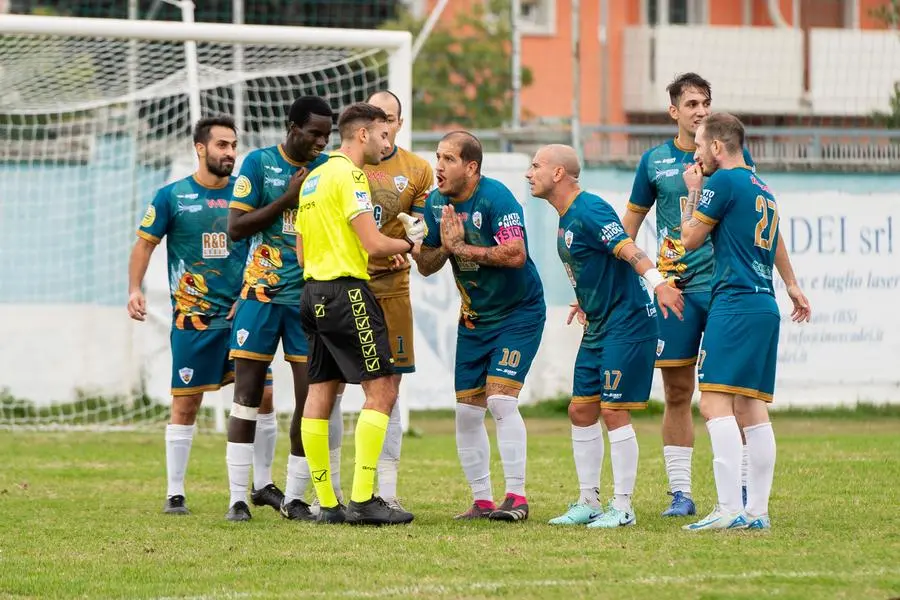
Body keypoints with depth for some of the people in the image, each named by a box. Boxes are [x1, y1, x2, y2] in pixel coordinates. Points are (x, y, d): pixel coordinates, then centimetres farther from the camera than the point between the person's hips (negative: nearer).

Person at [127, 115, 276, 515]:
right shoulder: (172, 197, -1)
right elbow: (145, 243, 1)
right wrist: (134, 289, -12)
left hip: (242, 313, 3)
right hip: (192, 316, -3)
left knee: (262, 396, 0)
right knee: (186, 402, -2)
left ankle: (264, 484, 15)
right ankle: (174, 493, 6)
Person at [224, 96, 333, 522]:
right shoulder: (259, 163, -1)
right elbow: (236, 228, -5)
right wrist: (287, 199, -13)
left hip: (310, 296, 2)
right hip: (261, 293, -2)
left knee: (311, 397, -2)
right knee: (248, 394, -2)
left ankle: (294, 497, 8)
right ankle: (238, 497, 3)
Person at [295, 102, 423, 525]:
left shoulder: (313, 179, 18)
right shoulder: (348, 175, -11)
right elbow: (374, 244, -18)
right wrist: (408, 242, 2)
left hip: (313, 293, 10)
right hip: (347, 293, -10)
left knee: (319, 395, 7)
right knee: (381, 391, -7)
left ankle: (326, 503, 8)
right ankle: (362, 501, -13)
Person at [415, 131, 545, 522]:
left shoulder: (496, 198, -20)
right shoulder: (436, 203, 1)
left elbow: (515, 255, -30)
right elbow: (427, 266, 5)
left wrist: (460, 247, -23)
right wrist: (445, 246, -17)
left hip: (519, 313, -7)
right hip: (473, 319, 7)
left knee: (501, 400, -17)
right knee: (467, 411, 3)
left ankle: (516, 497, -12)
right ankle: (482, 500, 11)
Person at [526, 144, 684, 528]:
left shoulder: (589, 211, -17)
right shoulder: (565, 218, 12)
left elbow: (627, 249, -30)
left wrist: (658, 283, -44)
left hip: (627, 323, -10)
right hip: (598, 326, 10)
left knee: (613, 411, -8)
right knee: (581, 410, 10)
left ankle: (622, 507, -2)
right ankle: (588, 503, 17)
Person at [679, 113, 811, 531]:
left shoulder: (724, 182, -6)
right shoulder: (762, 190, 20)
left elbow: (690, 239, 0)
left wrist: (693, 192, 15)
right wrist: (792, 285, 50)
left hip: (735, 304, -9)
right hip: (765, 305, 9)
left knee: (714, 403, -14)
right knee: (752, 409, 9)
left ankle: (730, 510, -23)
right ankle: (757, 511, 6)